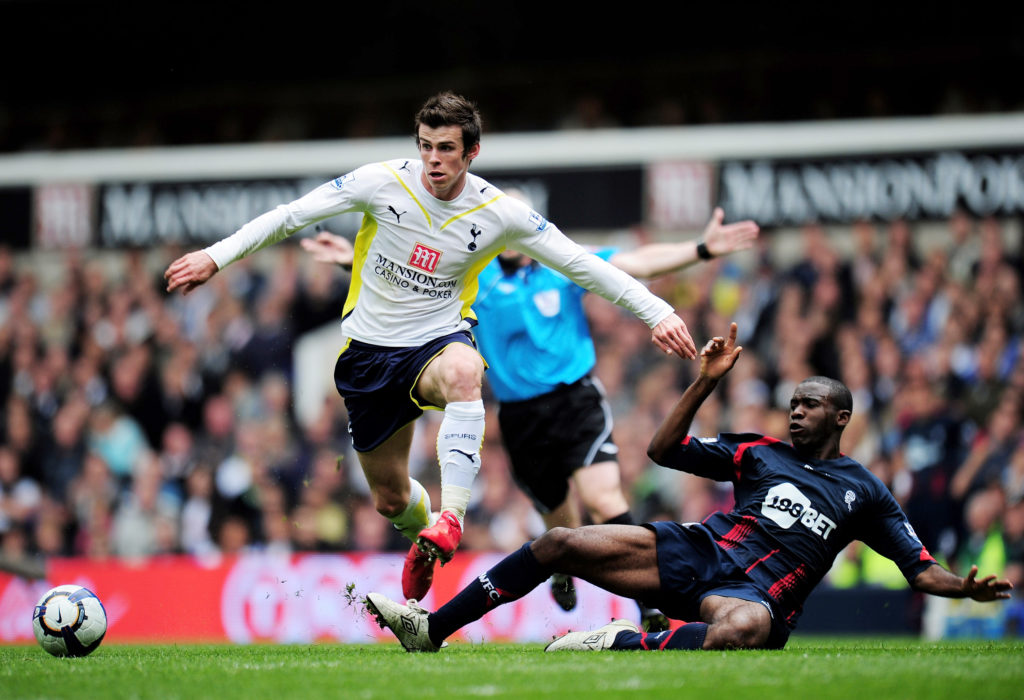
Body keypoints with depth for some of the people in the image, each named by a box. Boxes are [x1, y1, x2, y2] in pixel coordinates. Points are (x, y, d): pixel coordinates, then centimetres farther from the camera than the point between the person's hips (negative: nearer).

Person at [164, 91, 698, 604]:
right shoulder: (383, 182, -12)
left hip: (439, 340, -1)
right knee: (389, 500, 9)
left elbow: (580, 263, -5)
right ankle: (424, 538, 47)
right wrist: (218, 255, -8)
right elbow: (293, 214, -5)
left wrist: (657, 312, -9)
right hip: (371, 347, 2)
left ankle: (451, 518, -43)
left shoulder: (498, 212, -10)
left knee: (463, 370, -41)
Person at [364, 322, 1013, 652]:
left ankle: (622, 644, -36)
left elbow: (921, 568, 10)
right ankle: (432, 628, -9)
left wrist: (967, 586, -12)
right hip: (697, 554, 4)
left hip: (756, 593, -4)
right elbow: (665, 449, 16)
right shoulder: (761, 453, 21)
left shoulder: (864, 491, 14)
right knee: (559, 544, -11)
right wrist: (707, 381, 7)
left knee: (745, 629, -46)